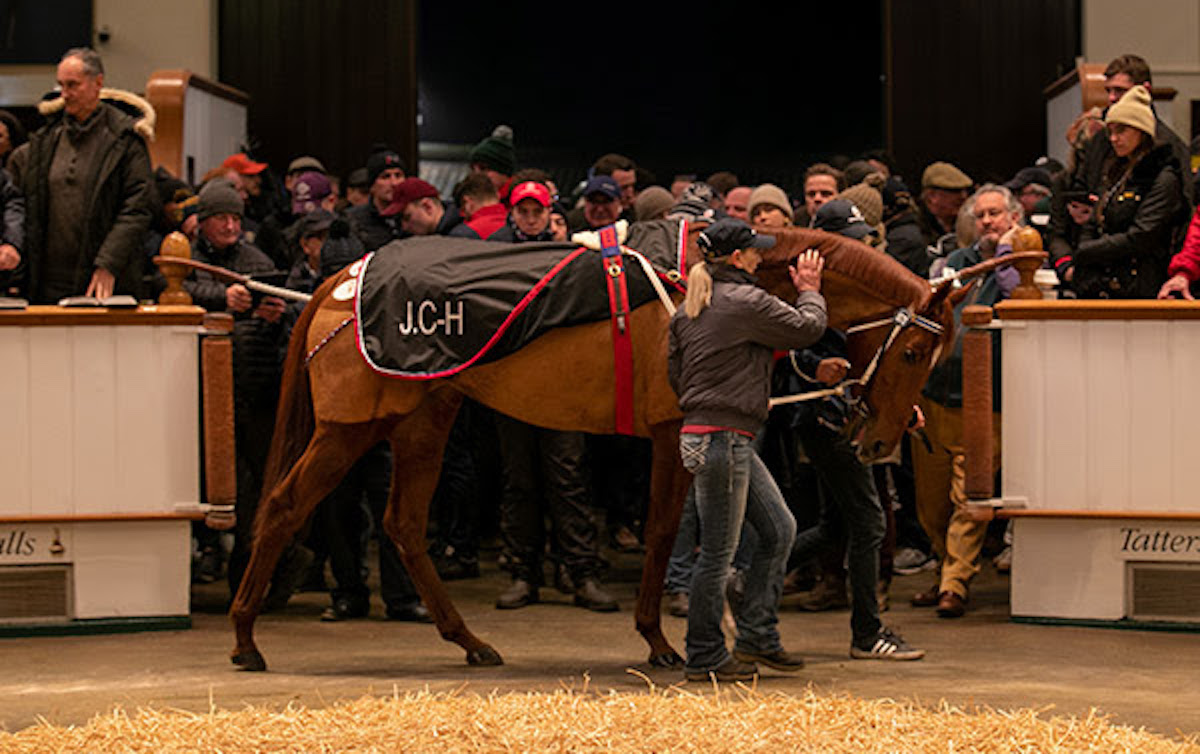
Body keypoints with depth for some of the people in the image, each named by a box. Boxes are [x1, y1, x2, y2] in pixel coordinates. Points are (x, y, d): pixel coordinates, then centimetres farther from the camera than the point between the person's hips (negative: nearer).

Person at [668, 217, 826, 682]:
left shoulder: (687, 310, 12)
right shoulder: (747, 302, -14)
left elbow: (675, 373, 15)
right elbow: (808, 329, -5)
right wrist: (809, 292, 13)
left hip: (702, 430, 10)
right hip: (722, 438, -10)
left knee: (779, 529, 14)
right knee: (719, 551, -1)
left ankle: (757, 636, 18)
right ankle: (705, 658, 7)